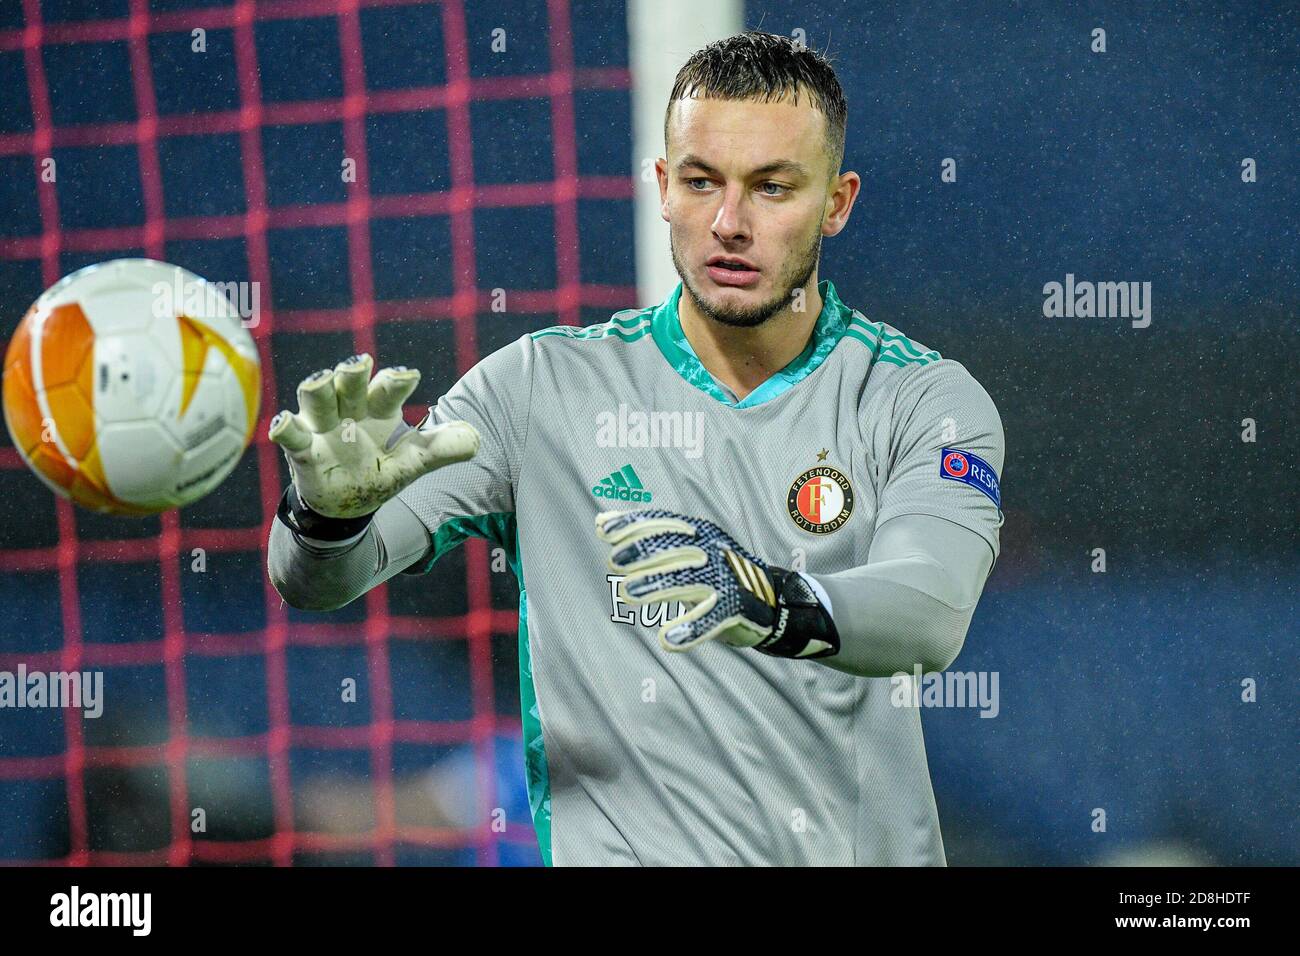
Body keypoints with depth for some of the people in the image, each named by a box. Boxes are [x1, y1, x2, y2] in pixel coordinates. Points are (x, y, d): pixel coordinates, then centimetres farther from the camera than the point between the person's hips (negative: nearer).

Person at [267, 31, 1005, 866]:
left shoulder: (927, 400, 2)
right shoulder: (540, 387, 4)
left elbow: (931, 615, -17)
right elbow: (314, 580, 0)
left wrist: (777, 606, -36)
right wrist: (332, 505, -22)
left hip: (858, 848, 1)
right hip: (616, 846, -1)